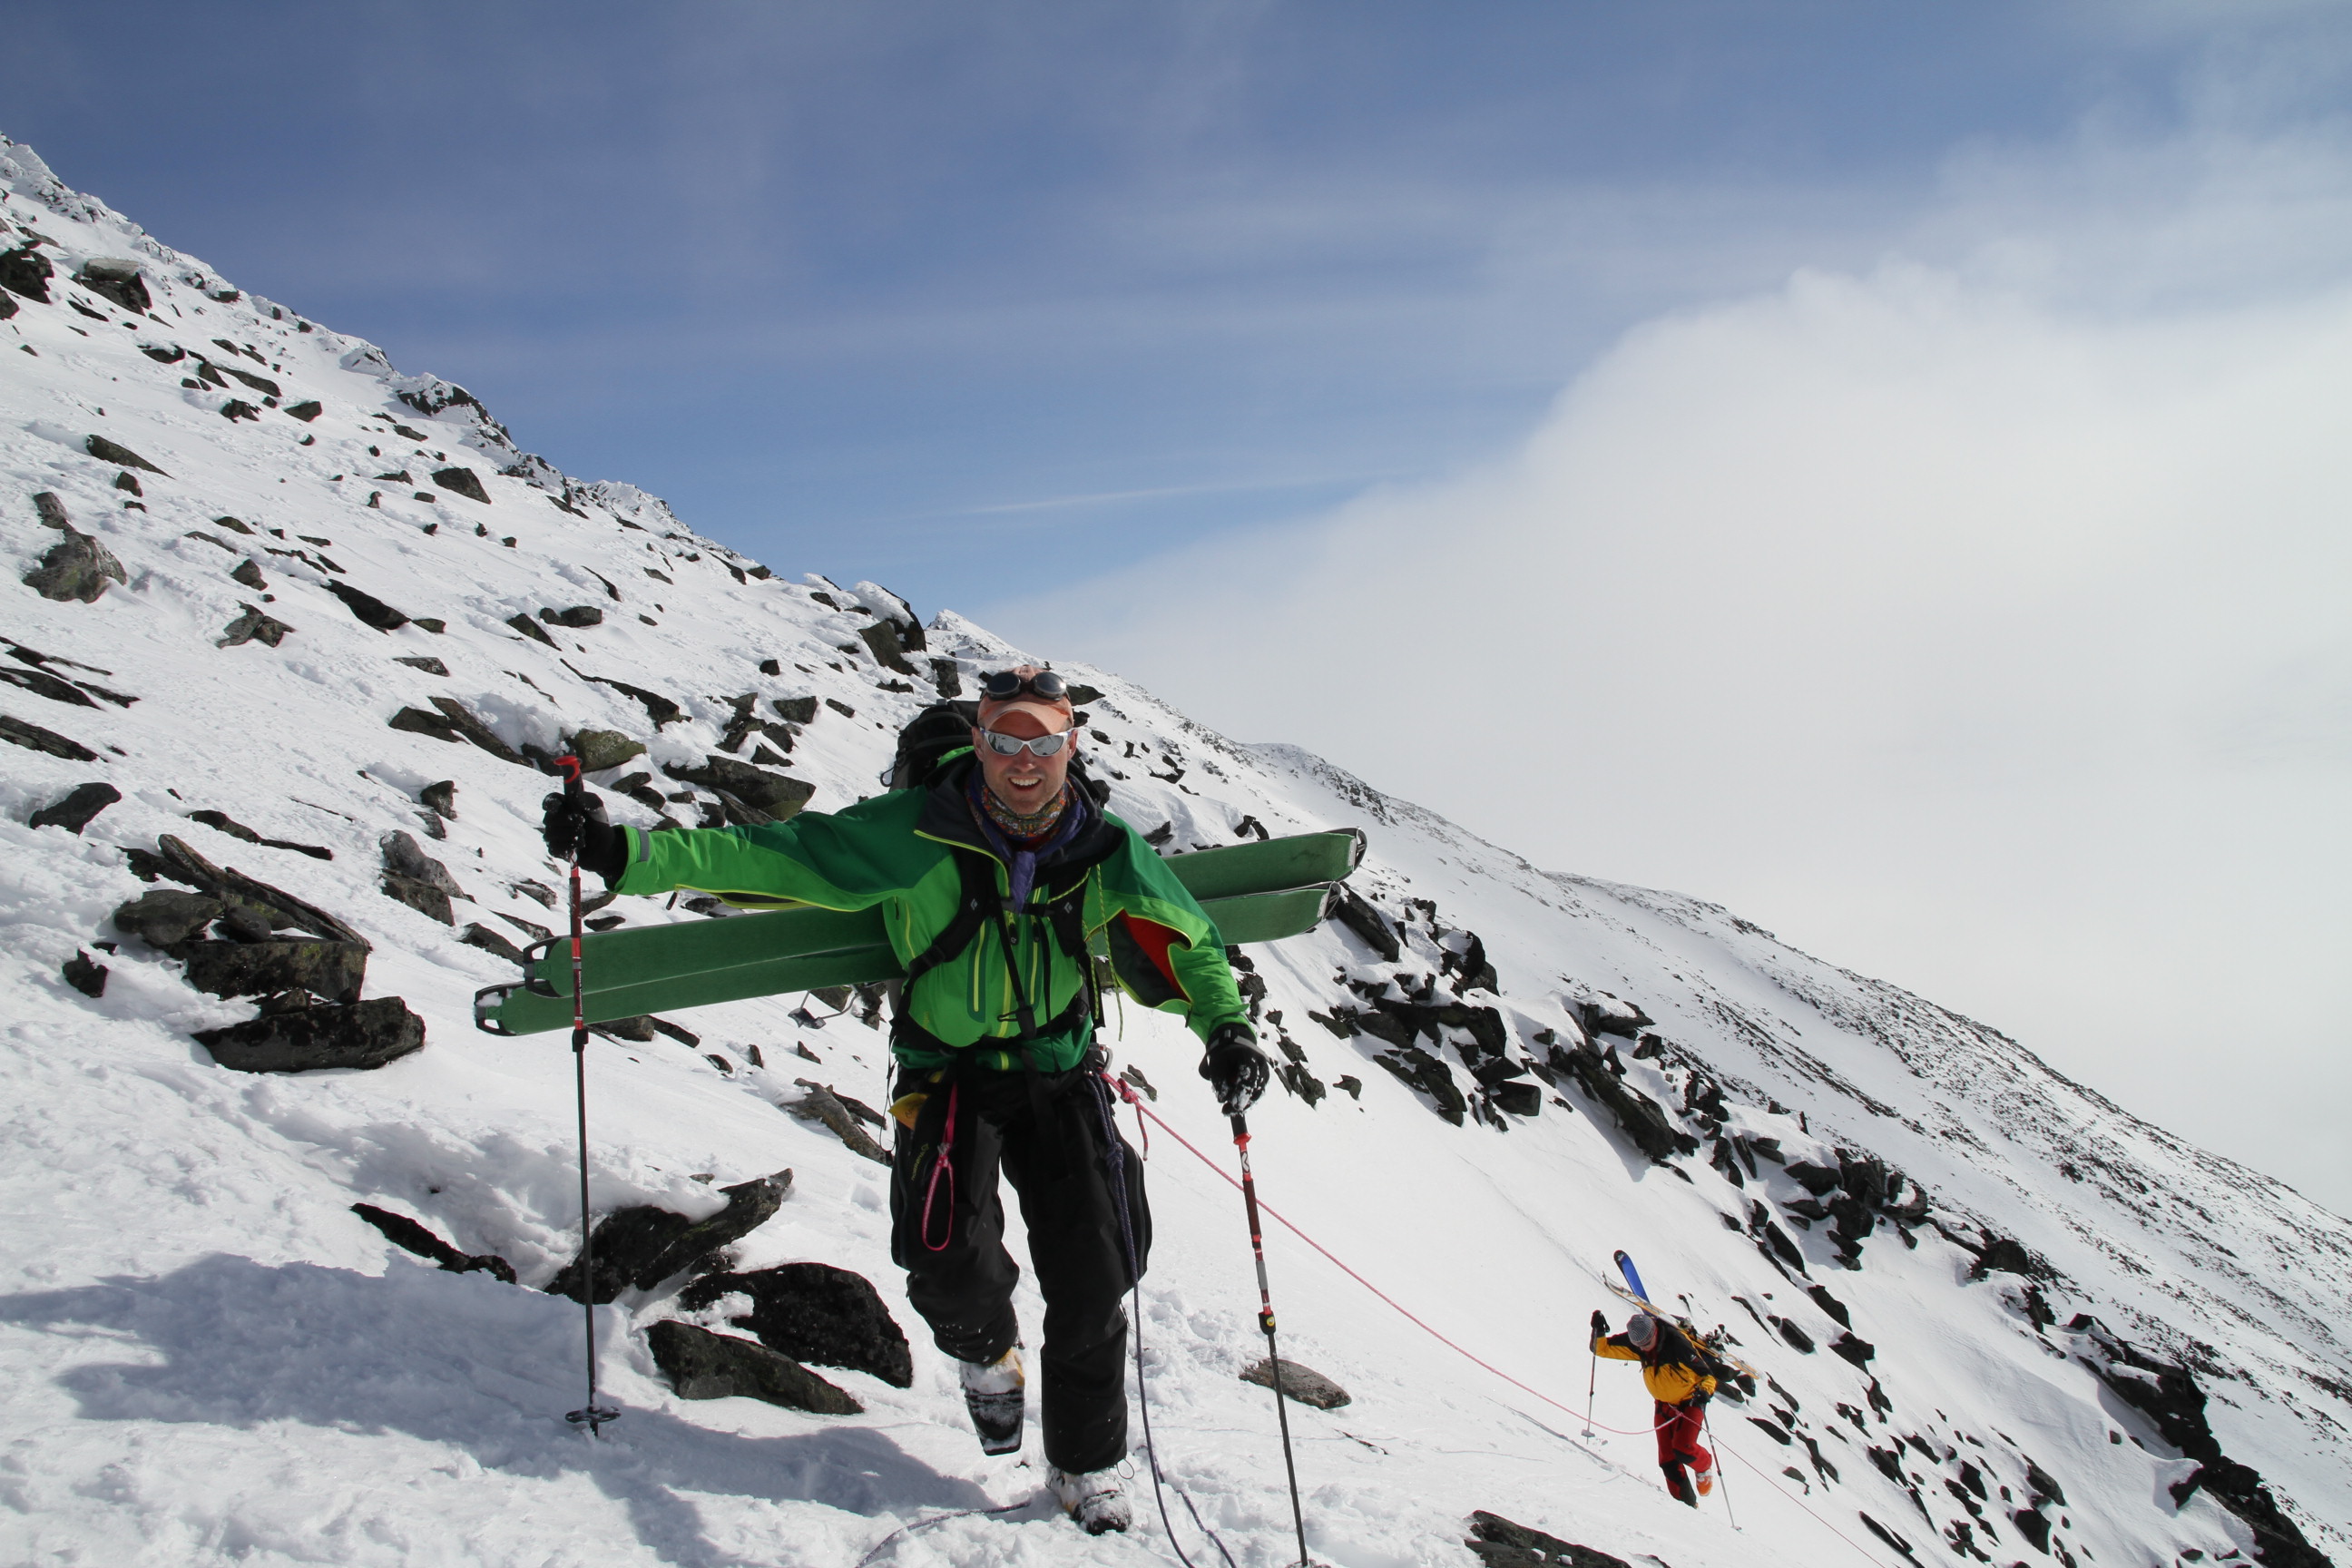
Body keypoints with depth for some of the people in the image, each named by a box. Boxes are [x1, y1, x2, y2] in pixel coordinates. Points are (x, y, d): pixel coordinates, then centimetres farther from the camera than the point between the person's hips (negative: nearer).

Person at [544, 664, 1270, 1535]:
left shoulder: (1106, 851, -8)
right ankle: (987, 1354, 20)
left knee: (1093, 1280, -2)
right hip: (947, 1071, -2)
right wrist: (626, 852, -26)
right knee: (949, 1256, -19)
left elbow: (1185, 942, -4)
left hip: (1059, 1074, 2)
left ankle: (1088, 1469, 22)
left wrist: (1226, 1026, -25)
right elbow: (774, 856, -17)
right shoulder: (916, 833, -15)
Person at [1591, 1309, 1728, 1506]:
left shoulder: (1677, 1344, -27)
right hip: (1664, 1405, 5)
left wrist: (1705, 1390, -37)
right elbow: (1603, 1348, -5)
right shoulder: (1635, 1343, -11)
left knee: (1682, 1449, -20)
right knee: (1668, 1461, -1)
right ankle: (1687, 1503, 12)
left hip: (1690, 1402, -5)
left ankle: (1705, 1466, 12)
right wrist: (1598, 1331, -24)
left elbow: (1706, 1372, -18)